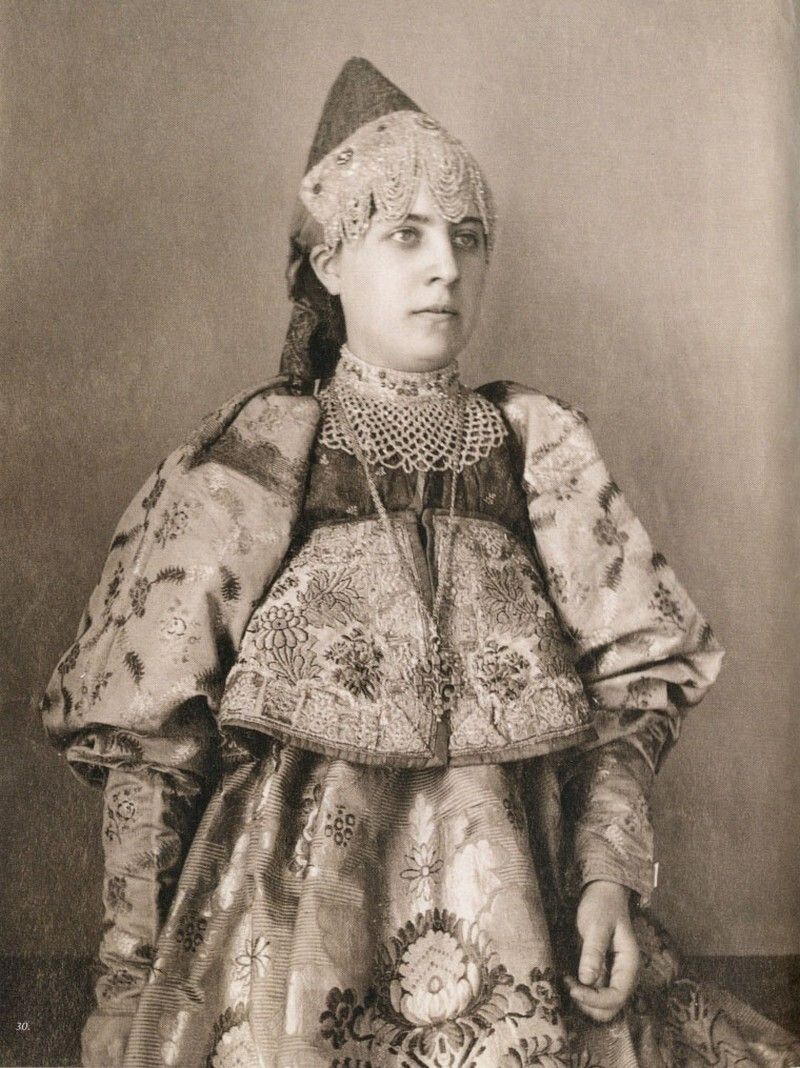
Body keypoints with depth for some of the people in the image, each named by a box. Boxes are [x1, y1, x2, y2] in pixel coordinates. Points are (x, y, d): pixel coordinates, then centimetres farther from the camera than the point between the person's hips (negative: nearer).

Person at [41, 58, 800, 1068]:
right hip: (289, 923, -2)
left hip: (522, 926, 3)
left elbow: (627, 691, 7)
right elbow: (149, 735, -1)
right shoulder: (254, 461, -2)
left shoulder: (536, 449, 5)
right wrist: (126, 984, -5)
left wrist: (609, 871, -8)